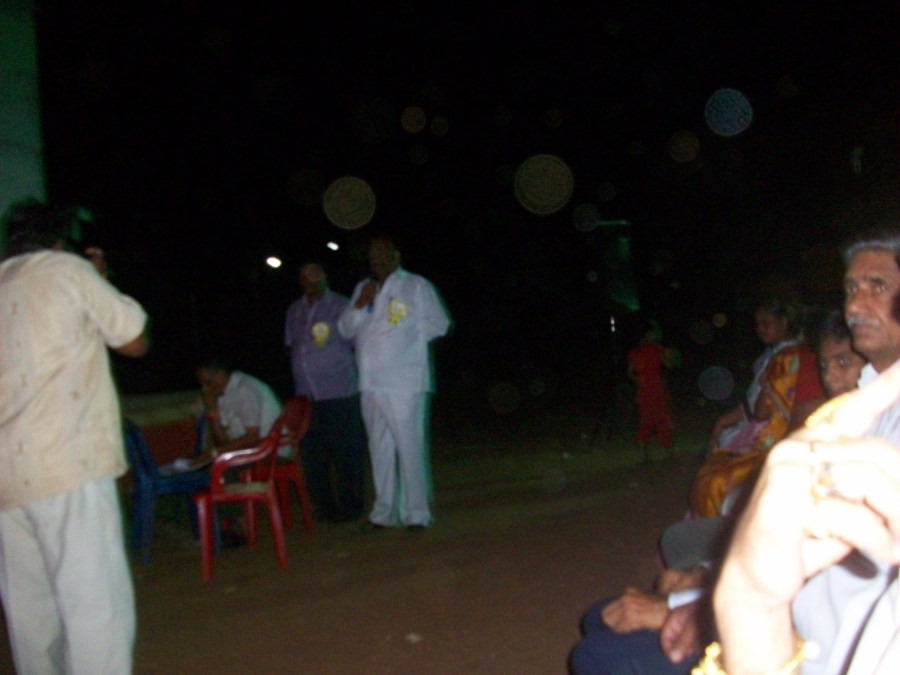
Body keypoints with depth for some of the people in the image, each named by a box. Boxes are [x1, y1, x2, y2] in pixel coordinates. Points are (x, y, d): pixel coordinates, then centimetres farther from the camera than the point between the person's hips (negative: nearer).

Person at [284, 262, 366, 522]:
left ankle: (350, 507, 11)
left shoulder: (341, 307, -2)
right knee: (312, 454, 8)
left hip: (339, 393, -5)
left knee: (346, 453, 0)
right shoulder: (294, 311, 14)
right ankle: (324, 506, 19)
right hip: (306, 395, 5)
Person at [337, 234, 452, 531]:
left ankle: (416, 513, 1)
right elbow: (345, 329, 13)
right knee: (380, 449, 11)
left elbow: (439, 324, 0)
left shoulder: (416, 286, 3)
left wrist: (406, 334, -1)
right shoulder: (363, 288, 19)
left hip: (405, 382, -5)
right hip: (371, 382, 6)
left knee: (410, 446, -6)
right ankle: (384, 512, 20)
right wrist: (359, 304, -3)